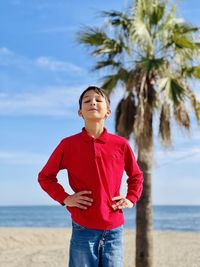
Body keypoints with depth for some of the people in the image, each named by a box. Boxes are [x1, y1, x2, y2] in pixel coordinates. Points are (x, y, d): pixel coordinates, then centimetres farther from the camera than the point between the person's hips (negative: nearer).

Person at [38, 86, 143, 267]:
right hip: (83, 228, -2)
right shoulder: (69, 144, -1)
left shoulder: (120, 144, 4)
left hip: (114, 228, 2)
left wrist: (131, 199, 6)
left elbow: (136, 176, 20)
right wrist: (64, 198, -3)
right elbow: (45, 176, 9)